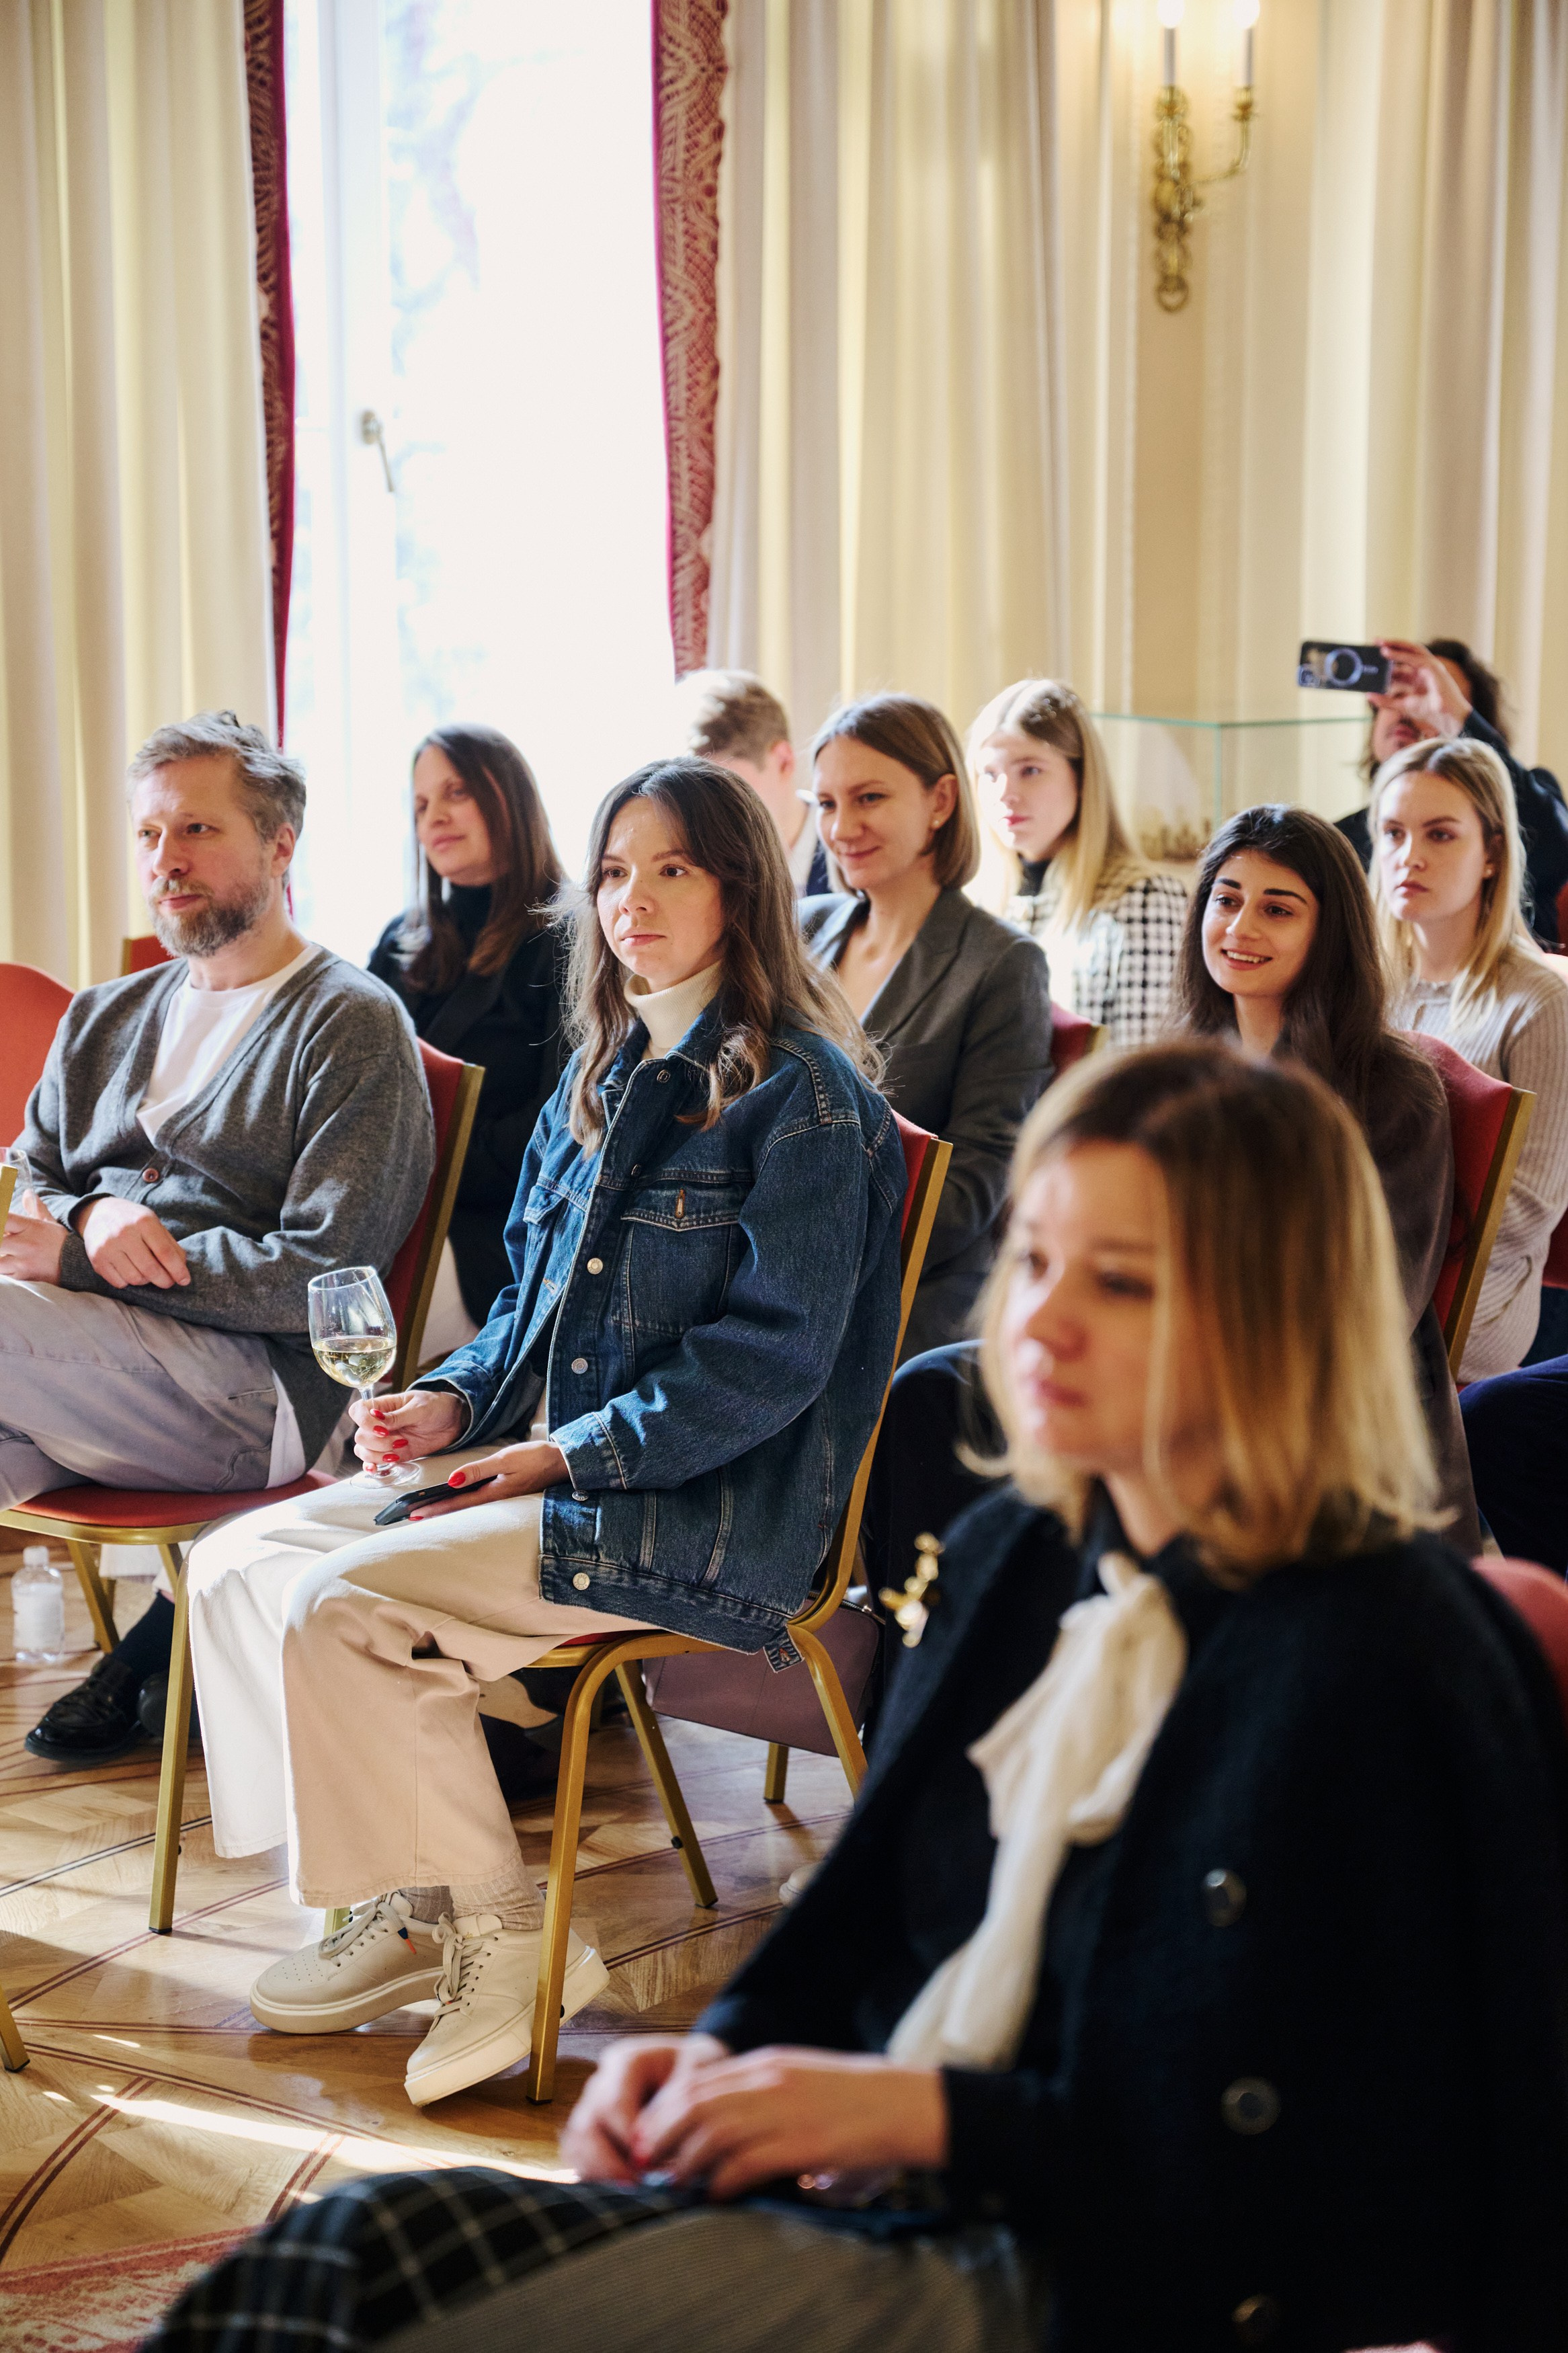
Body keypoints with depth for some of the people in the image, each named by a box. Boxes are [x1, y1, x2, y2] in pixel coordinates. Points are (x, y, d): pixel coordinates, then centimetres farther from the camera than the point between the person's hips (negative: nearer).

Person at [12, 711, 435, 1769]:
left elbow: (321, 1276, -10)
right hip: (89, 1362, 7)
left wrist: (77, 1258, -11)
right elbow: (27, 1195, 20)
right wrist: (92, 1217, -5)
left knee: (5, 1319, -28)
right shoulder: (108, 1019, 24)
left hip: (254, 1383, -6)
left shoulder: (353, 1026, 0)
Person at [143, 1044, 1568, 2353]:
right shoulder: (1011, 1561, 10)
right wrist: (724, 2053, -1)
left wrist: (930, 2114, -16)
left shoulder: (1392, 1666, -13)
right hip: (877, 2190, 7)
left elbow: (1328, 2173, -14)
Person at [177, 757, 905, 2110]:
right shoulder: (603, 1079, 16)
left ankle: (501, 1935, -7)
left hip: (700, 1512, -9)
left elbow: (774, 1356, -17)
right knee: (240, 1562, -3)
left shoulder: (801, 1096, -11)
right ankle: (405, 1903, 5)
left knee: (340, 1607, -23)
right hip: (548, 1467, 9)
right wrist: (456, 1401, 2)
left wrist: (569, 1452, -18)